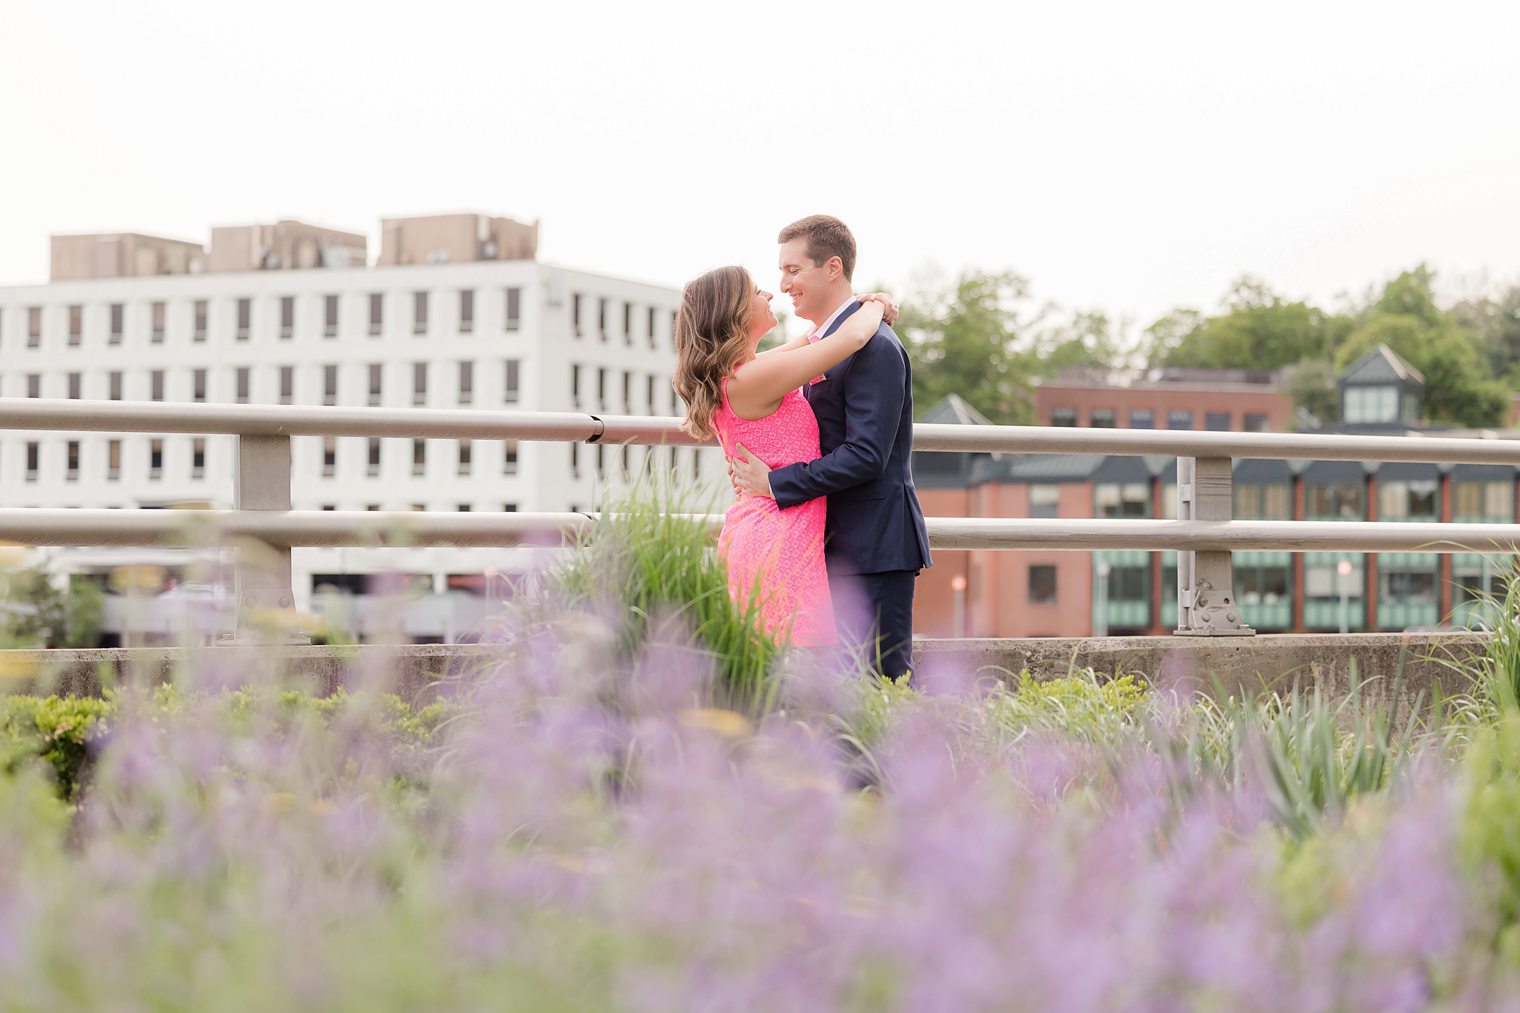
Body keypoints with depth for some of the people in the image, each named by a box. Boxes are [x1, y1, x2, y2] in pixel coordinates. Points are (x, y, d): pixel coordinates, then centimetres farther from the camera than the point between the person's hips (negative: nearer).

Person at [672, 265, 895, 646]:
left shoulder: (728, 374, 12)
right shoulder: (753, 377, -17)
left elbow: (808, 343, 30)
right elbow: (852, 337, -17)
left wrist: (859, 308, 19)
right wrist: (875, 308, 4)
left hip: (749, 529, 10)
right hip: (782, 540, -10)